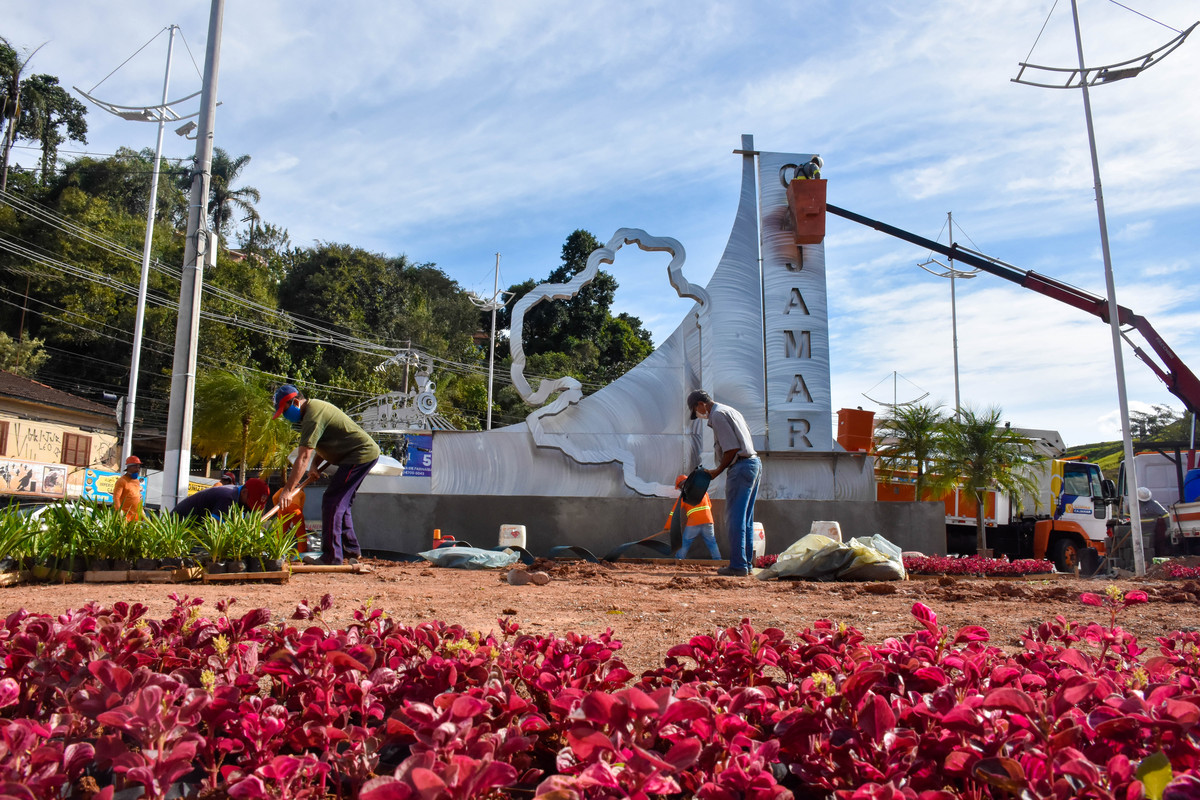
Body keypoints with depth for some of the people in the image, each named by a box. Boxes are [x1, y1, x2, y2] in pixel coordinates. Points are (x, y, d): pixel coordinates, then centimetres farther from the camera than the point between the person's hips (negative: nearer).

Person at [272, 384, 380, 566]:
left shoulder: (313, 416, -19)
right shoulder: (315, 406, 14)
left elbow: (304, 457, -26)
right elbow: (318, 445, 25)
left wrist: (288, 490, -26)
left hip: (361, 455, -11)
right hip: (368, 453, 11)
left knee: (331, 502, -11)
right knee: (341, 504, 16)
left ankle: (332, 557, -10)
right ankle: (351, 552, 23)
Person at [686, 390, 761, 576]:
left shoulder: (717, 415, -9)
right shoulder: (730, 410, 21)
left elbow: (732, 448, -17)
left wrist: (717, 471, -7)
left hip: (741, 466, -10)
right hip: (754, 463, 10)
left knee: (735, 519, -7)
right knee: (746, 519, 13)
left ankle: (738, 566, -7)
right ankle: (747, 563, 16)